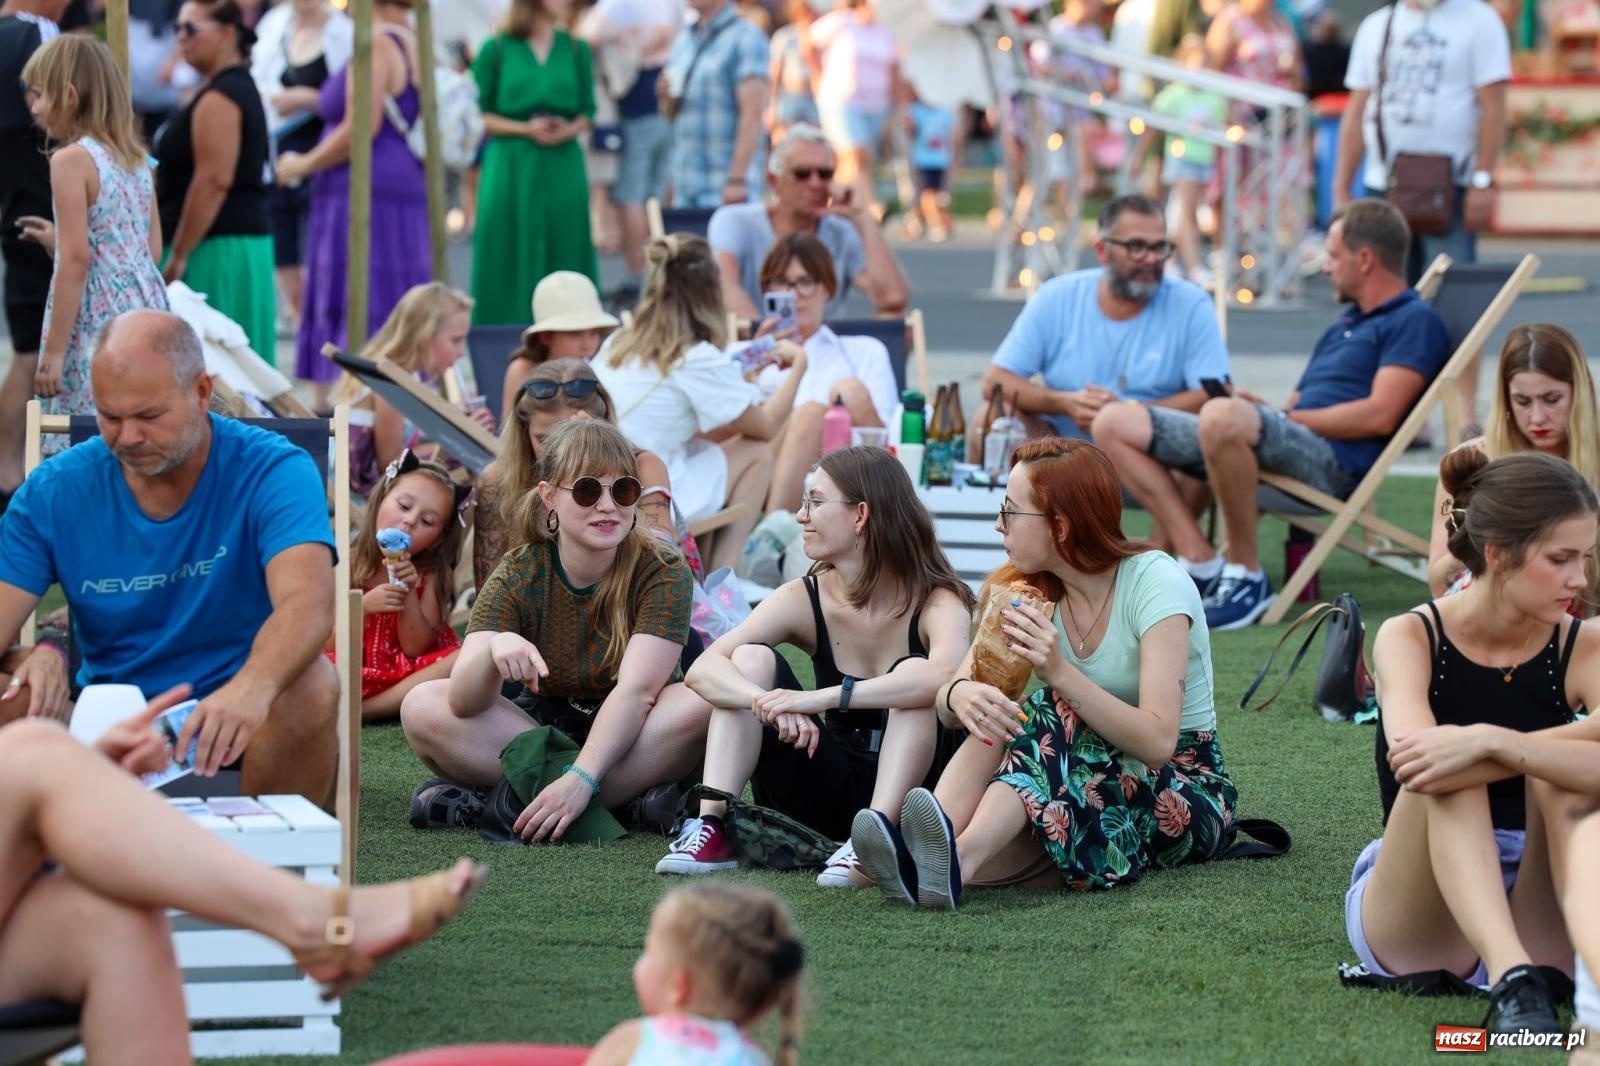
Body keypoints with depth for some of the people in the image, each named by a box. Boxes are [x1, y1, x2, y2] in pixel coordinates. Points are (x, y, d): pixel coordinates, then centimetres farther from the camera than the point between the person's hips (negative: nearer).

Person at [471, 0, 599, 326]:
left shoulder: (576, 50, 8)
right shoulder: (497, 49, 0)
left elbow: (587, 114, 11)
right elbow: (478, 115, 0)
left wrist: (569, 131, -10)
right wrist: (525, 129, -13)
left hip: (562, 172, 2)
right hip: (510, 172, -2)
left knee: (563, 255, 0)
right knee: (510, 260, -2)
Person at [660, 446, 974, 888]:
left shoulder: (937, 602, -16)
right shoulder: (804, 600, -6)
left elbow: (945, 675, -40)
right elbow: (703, 669, -18)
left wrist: (819, 698, -46)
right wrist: (771, 704, -40)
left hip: (904, 787, -4)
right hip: (825, 794, 4)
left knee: (915, 674, -29)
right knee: (751, 657, -14)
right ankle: (711, 828, -25)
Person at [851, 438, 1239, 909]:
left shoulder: (1155, 583, -16)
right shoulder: (1027, 588, 3)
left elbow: (1158, 741, -26)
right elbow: (953, 686, -9)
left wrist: (1060, 671, -38)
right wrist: (960, 695, -34)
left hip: (1184, 791, -5)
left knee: (1048, 716, -32)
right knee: (993, 719, -24)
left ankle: (958, 858, -55)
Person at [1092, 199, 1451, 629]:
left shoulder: (1414, 320, 1)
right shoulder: (1342, 327, 30)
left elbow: (1380, 415, -12)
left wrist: (1285, 416, -8)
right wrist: (1270, 410, 4)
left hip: (1334, 461, -10)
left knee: (1224, 416, -41)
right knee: (1114, 423, 1)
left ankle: (1246, 574, -25)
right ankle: (1202, 566, -10)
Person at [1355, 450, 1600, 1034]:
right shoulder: (1411, 637, -6)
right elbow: (1412, 755, -29)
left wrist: (1495, 744, -40)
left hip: (1536, 921, 2)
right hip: (1413, 918, -2)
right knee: (1444, 773, -30)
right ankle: (1511, 984, -52)